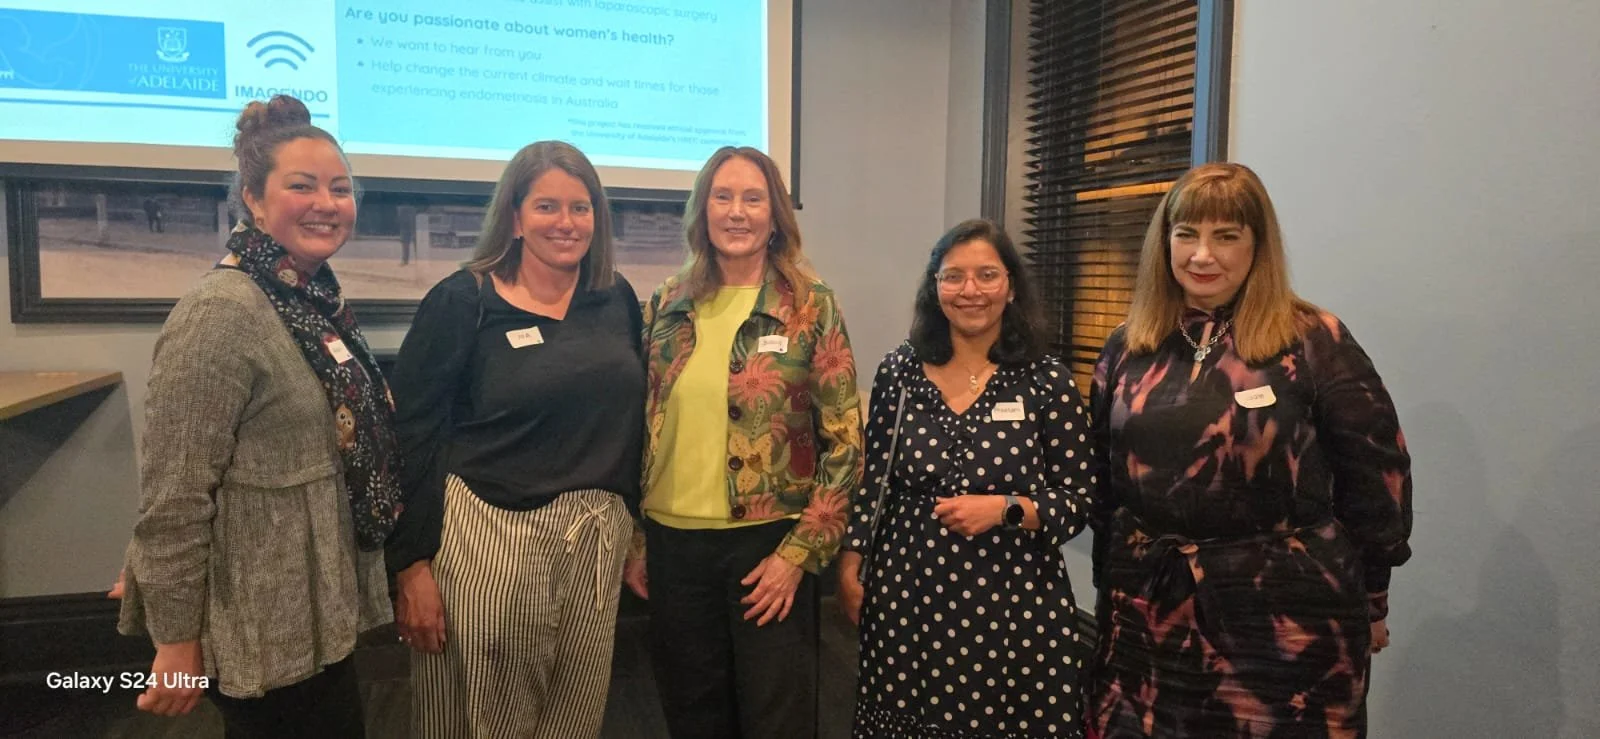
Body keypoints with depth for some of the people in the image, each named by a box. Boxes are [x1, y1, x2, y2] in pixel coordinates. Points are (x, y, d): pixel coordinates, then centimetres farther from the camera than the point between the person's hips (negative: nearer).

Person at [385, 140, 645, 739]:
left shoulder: (618, 301, 7)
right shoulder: (461, 302, -6)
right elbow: (412, 438, -7)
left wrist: (637, 529, 14)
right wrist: (411, 566, -10)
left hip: (597, 541, 4)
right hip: (487, 541, -4)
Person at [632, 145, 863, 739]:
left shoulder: (811, 306, -6)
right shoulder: (667, 306, 4)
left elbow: (844, 441, -7)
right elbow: (639, 427, 10)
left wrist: (799, 553, -11)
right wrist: (633, 540, 7)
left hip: (767, 541, -3)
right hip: (673, 542, 3)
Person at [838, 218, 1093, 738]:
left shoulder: (1047, 381, -5)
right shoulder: (899, 371, 1)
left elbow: (1078, 501, -3)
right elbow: (871, 479, 8)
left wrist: (1005, 509, -19)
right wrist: (849, 566, 5)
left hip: (1015, 603, -1)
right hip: (907, 595, 2)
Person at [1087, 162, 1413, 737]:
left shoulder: (1315, 342, -7)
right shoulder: (1129, 348, 5)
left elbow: (1376, 475, -3)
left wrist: (1368, 604, 2)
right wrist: (1110, 585, 13)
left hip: (1284, 620, -3)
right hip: (1148, 612, 4)